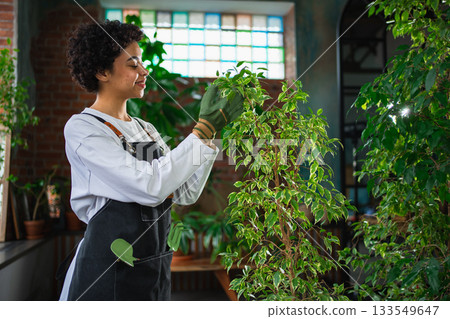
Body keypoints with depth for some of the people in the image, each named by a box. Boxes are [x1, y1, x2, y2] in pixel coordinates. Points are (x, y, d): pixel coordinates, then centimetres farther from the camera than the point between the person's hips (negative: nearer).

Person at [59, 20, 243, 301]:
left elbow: (185, 193, 2)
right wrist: (206, 128, -19)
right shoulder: (81, 128, -12)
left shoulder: (146, 129, 9)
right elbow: (151, 186, -24)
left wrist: (211, 128, -4)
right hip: (109, 272, -6)